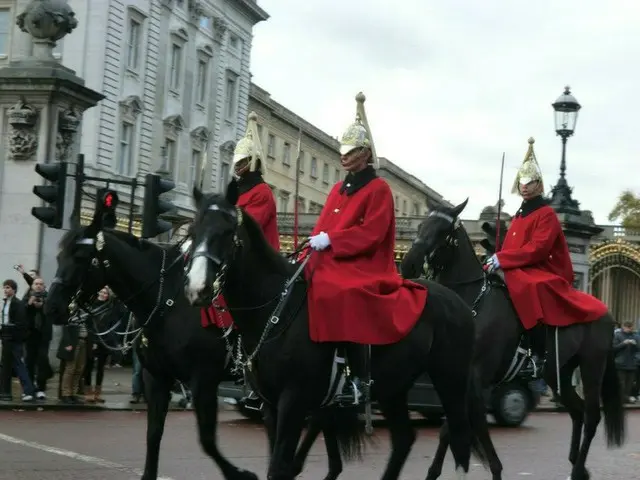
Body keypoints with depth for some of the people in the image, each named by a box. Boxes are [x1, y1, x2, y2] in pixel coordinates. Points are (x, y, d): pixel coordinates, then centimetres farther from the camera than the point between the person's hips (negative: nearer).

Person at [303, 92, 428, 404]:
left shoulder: (378, 189, -3)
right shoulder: (338, 190, 21)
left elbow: (372, 233, -15)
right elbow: (323, 227, 17)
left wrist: (330, 240, -21)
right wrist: (312, 250, -1)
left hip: (364, 266, -9)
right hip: (332, 263, 9)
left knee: (343, 294, -34)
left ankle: (359, 379, -27)